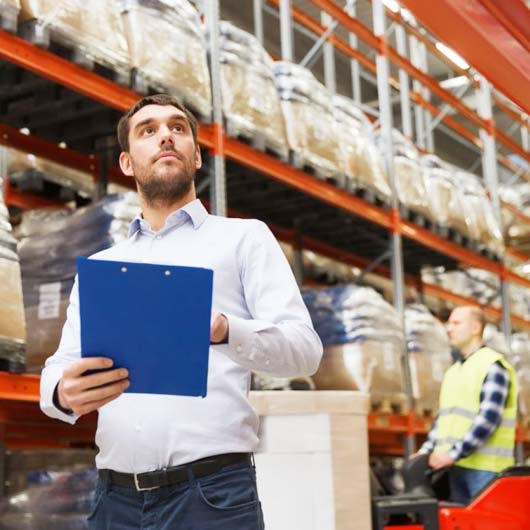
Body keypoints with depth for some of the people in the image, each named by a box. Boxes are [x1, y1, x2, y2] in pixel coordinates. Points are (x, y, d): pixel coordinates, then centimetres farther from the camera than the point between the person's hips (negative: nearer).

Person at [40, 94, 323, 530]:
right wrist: (63, 392, -14)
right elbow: (61, 367, 11)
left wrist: (223, 329, -24)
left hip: (213, 492, -3)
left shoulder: (244, 237, 8)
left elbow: (304, 349, -4)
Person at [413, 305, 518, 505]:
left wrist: (454, 453, -19)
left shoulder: (492, 366, -7)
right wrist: (427, 449, 6)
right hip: (457, 466, 8)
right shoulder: (452, 372, 20)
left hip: (485, 467, -8)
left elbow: (488, 418, -16)